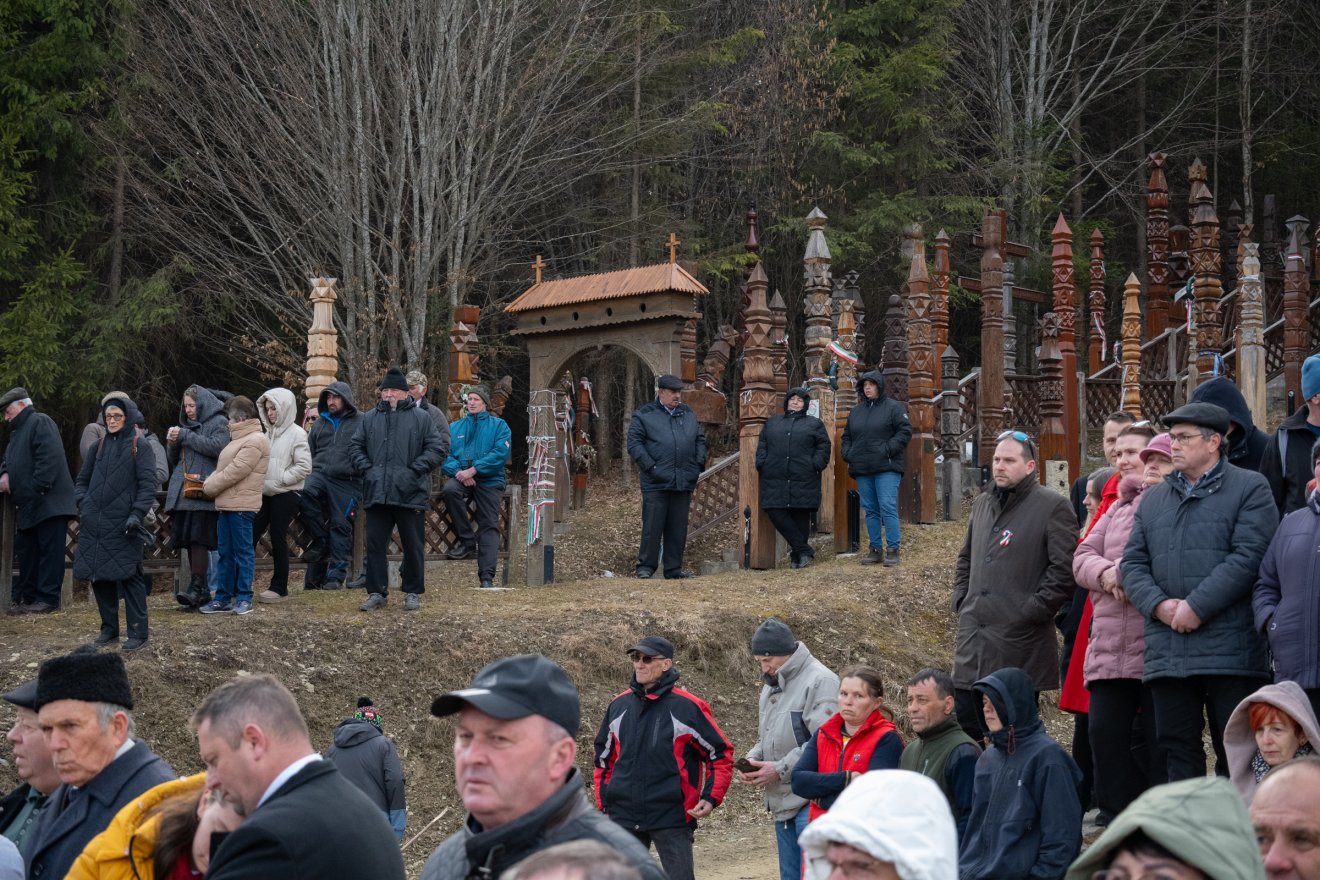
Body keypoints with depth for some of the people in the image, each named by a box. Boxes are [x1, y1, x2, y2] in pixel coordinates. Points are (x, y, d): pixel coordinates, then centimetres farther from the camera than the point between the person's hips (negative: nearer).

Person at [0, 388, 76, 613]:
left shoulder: (40, 423, -7)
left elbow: (50, 458, -19)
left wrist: (38, 489, -22)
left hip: (49, 502, -10)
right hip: (29, 506, 10)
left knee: (50, 550, -7)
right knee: (26, 552, 12)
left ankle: (48, 598, -7)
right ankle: (26, 597, 18)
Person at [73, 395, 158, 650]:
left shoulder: (140, 447, 0)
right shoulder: (98, 447, 15)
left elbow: (148, 485, -7)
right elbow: (82, 480, 20)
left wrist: (137, 514, -17)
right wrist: (82, 504, 3)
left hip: (124, 525, -5)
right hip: (95, 525, 5)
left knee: (130, 576, -5)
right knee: (100, 577, 7)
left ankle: (138, 632, -1)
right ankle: (109, 629, 17)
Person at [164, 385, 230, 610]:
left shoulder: (218, 423, 4)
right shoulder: (186, 424, 25)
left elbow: (217, 447, -14)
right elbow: (173, 460, 26)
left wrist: (185, 436, -10)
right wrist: (172, 443, 4)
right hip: (183, 493, 7)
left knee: (198, 539, -16)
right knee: (188, 541, 2)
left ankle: (197, 587, -19)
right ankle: (201, 591, 5)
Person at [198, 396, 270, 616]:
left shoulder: (254, 441, -13)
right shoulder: (240, 438, 20)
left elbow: (235, 471, -18)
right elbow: (223, 468, 22)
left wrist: (209, 486, -8)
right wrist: (209, 483, 5)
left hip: (241, 505, -10)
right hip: (227, 504, 10)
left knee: (243, 552, -3)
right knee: (226, 553, 11)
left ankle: (244, 598, 2)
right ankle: (223, 598, 14)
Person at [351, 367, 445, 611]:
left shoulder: (421, 418, 3)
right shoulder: (370, 418, 12)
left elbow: (434, 449, 0)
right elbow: (357, 447, 16)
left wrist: (415, 470, -11)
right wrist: (365, 468, -1)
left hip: (410, 493, -2)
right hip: (377, 494, 2)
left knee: (413, 545, 5)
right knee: (375, 544, 3)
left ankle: (413, 593, 15)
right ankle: (376, 592, 11)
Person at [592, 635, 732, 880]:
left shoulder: (687, 707, -6)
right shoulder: (619, 706, 8)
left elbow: (720, 754, 0)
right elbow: (604, 759, 18)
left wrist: (711, 798, -10)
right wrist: (604, 803, 12)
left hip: (672, 817, -4)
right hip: (623, 816, 5)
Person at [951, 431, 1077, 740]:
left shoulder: (1052, 507, -6)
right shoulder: (983, 503, 16)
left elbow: (1063, 568, -12)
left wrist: (1033, 610, -14)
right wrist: (960, 601, 16)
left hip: (1020, 639, -6)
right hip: (972, 636, 6)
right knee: (965, 729, 8)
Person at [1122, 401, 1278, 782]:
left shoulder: (1249, 488, 2)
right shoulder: (1154, 498, 19)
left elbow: (1248, 557, -10)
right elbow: (1132, 563, 12)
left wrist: (1196, 607, -16)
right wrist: (1159, 605, -7)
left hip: (1229, 650, -5)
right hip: (1166, 654, 5)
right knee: (1177, 750, 8)